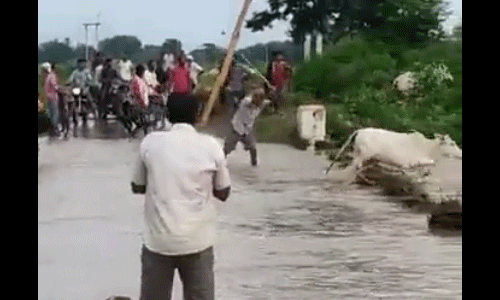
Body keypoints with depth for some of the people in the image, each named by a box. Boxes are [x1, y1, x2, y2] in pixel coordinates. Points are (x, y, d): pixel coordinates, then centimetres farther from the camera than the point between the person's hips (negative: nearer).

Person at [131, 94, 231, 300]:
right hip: (197, 240, 0)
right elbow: (223, 193, 4)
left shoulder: (150, 142, -4)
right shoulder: (211, 145, -5)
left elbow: (137, 187, 8)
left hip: (158, 239, 1)